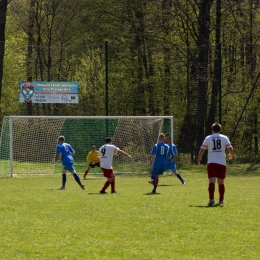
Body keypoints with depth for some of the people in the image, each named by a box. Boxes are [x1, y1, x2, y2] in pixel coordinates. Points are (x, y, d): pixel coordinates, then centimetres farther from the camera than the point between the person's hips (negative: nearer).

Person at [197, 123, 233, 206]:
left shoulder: (208, 138, 5)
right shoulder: (224, 138, 6)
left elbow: (202, 150, 3)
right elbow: (230, 148, 0)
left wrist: (199, 158, 19)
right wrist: (231, 155, 21)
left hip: (211, 163, -2)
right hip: (222, 163, 2)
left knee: (212, 181, -12)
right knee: (221, 182, 14)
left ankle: (211, 199, -29)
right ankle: (221, 200, 19)